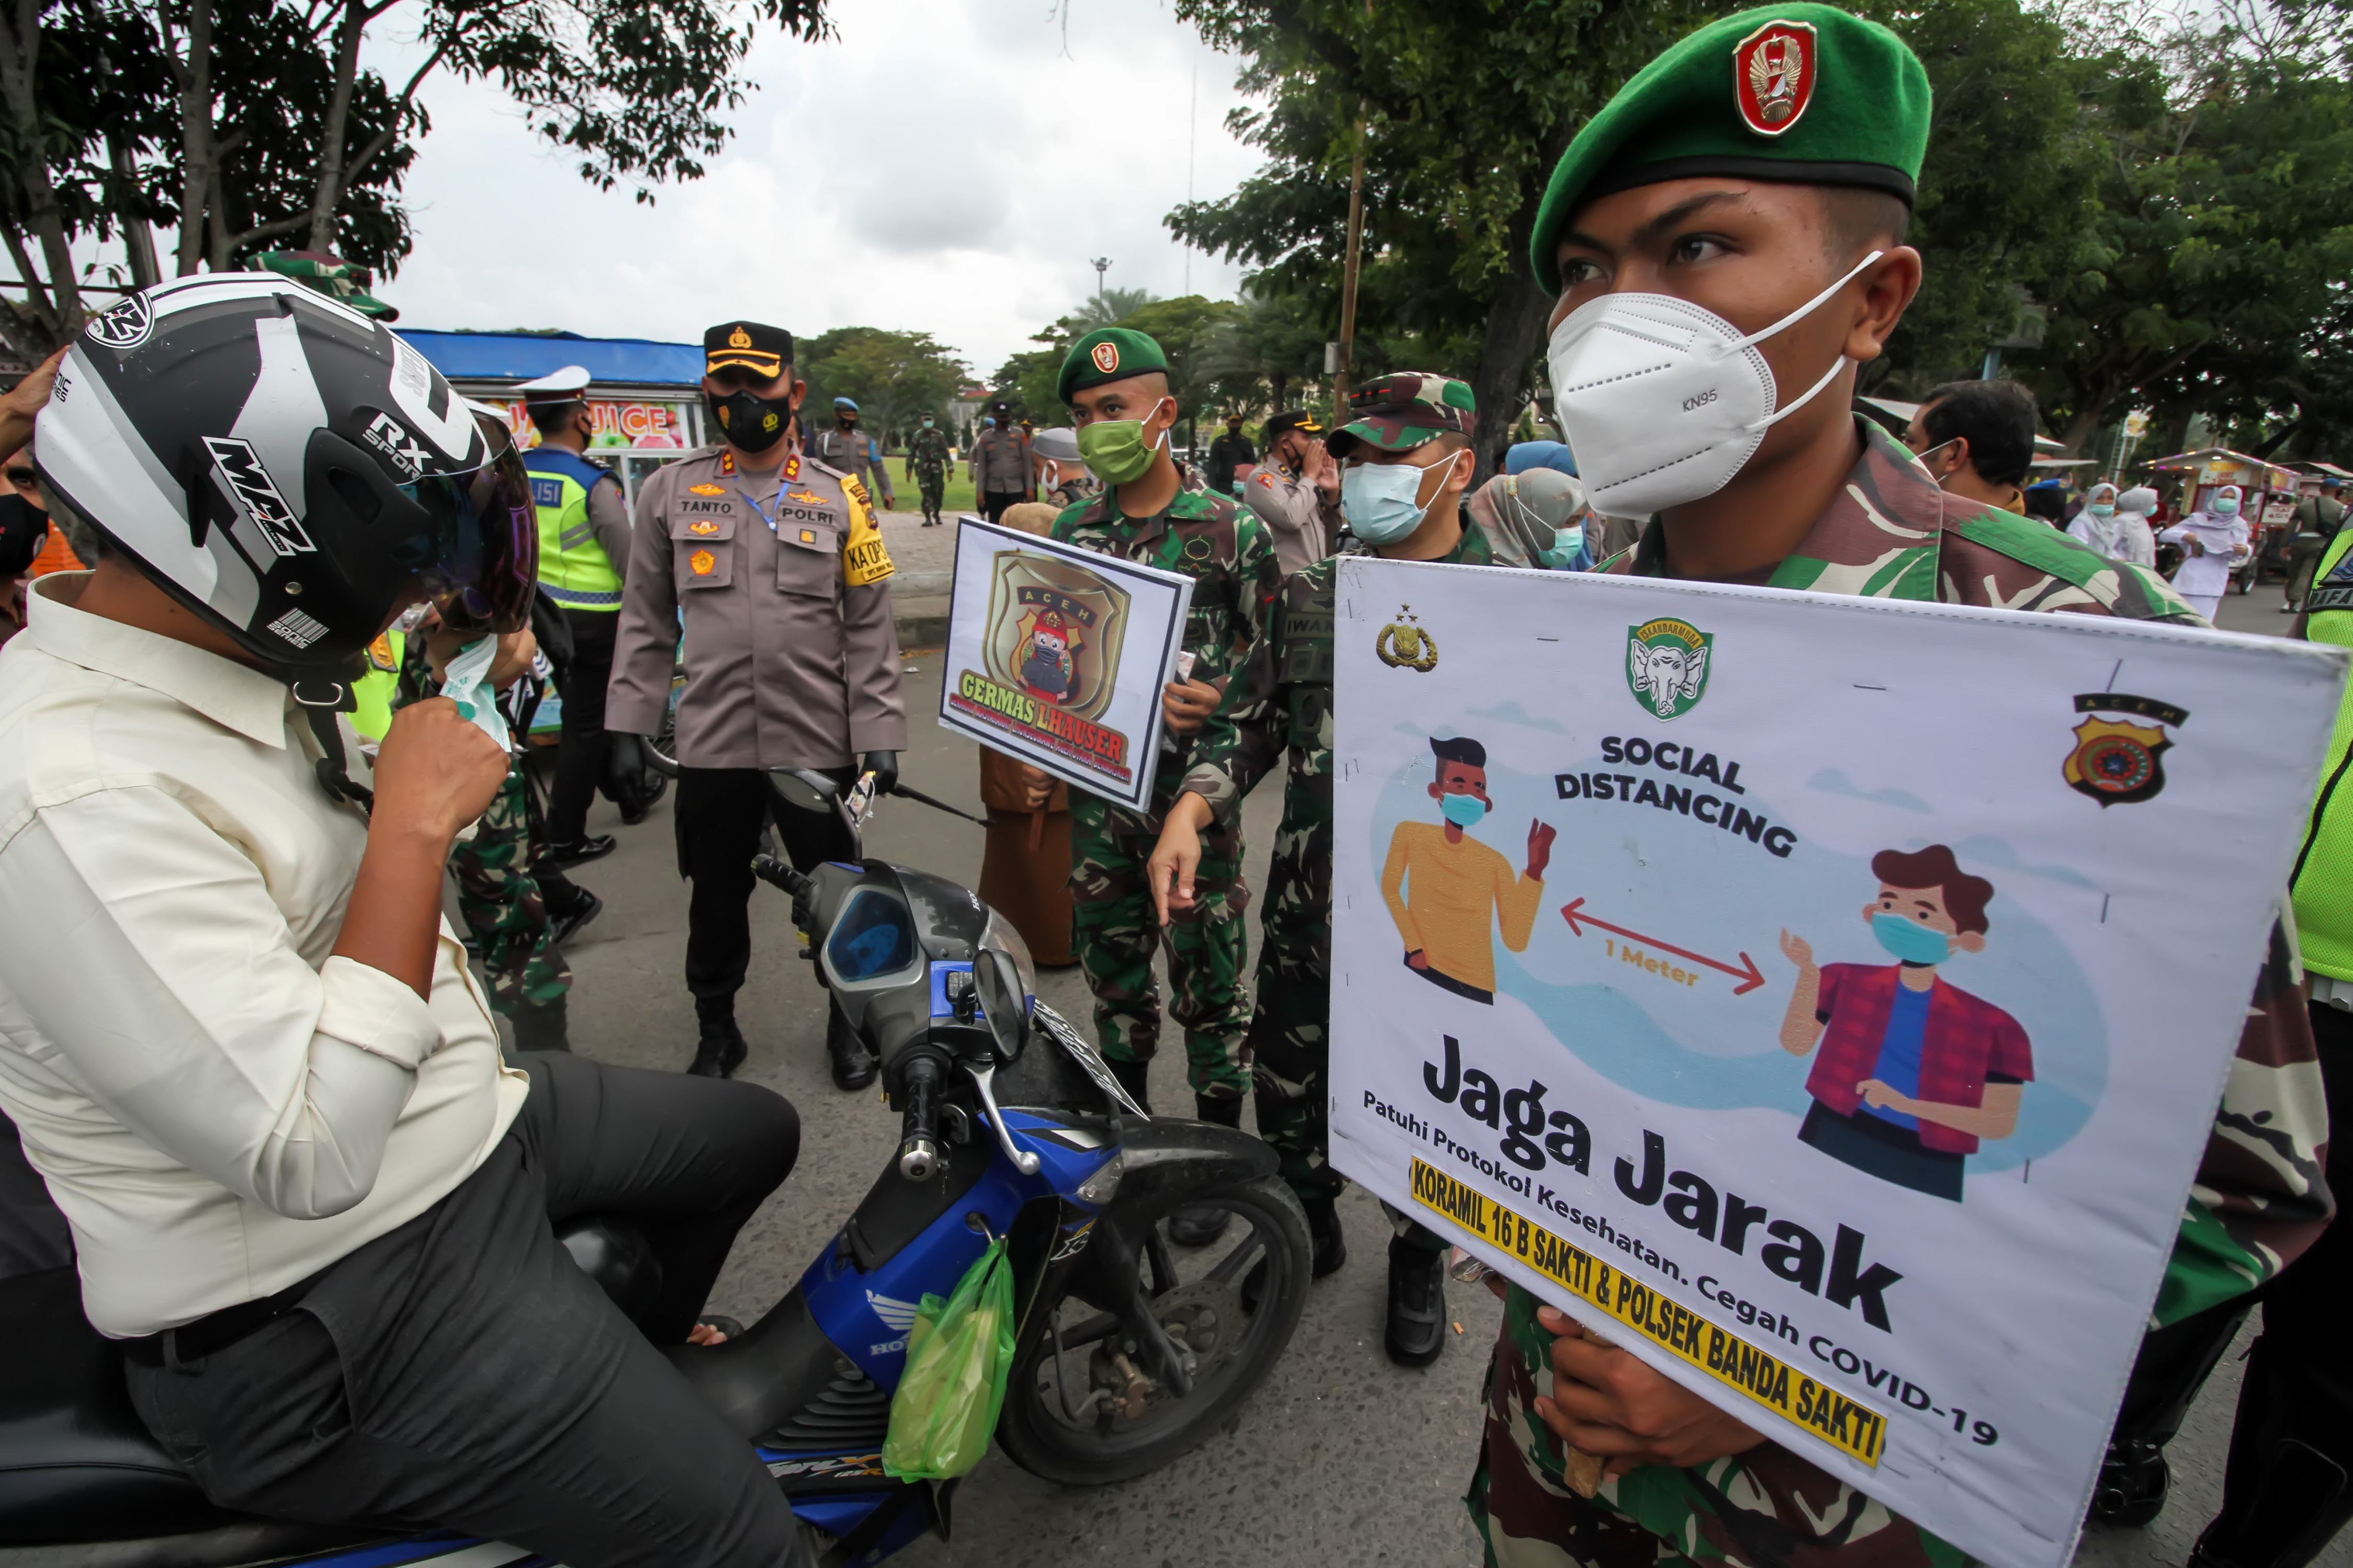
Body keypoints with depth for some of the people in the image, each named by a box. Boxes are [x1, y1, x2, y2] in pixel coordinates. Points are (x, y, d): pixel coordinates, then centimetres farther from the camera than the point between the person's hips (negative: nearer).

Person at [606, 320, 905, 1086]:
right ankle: (716, 1031, 35)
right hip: (711, 744, 1)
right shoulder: (669, 491, 5)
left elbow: (869, 628, 1)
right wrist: (628, 728, 3)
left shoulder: (839, 496, 2)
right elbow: (646, 624, 8)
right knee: (717, 898, 15)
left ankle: (848, 1022, 33)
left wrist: (878, 735, -5)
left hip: (821, 743, -1)